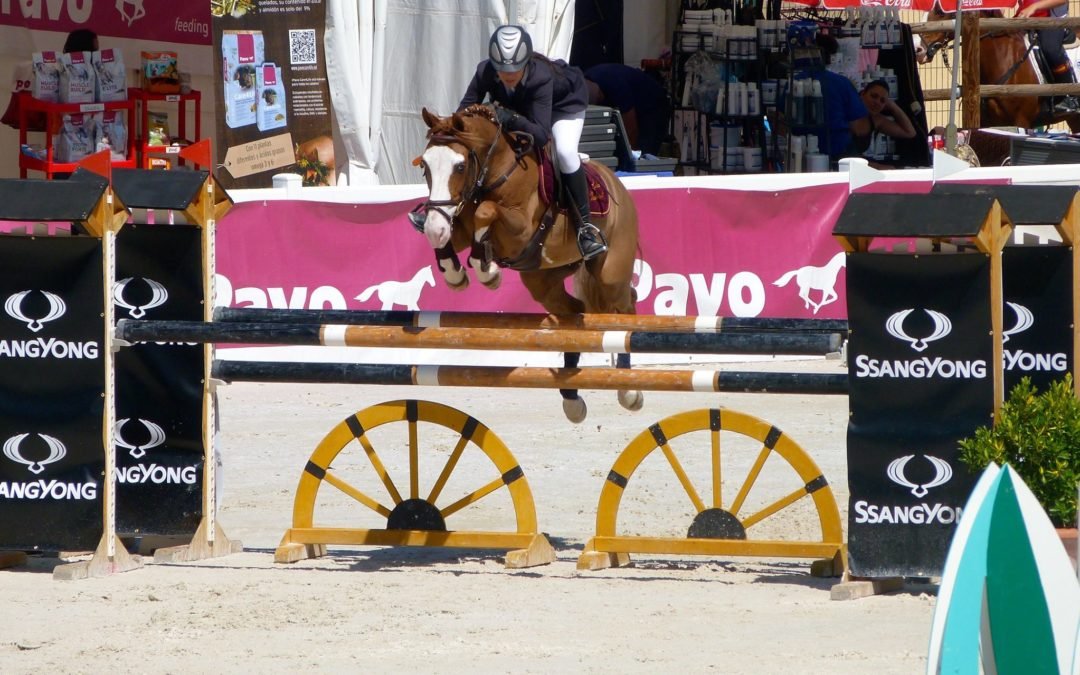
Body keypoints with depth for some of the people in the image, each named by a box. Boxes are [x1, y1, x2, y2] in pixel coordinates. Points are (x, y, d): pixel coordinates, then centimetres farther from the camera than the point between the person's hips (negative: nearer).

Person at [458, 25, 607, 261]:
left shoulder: (540, 77, -43)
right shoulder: (485, 72, -32)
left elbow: (541, 134, -46)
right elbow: (464, 111, -23)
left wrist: (512, 119, -61)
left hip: (564, 105, -6)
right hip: (521, 108, 6)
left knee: (565, 151, -30)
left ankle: (585, 225, -21)